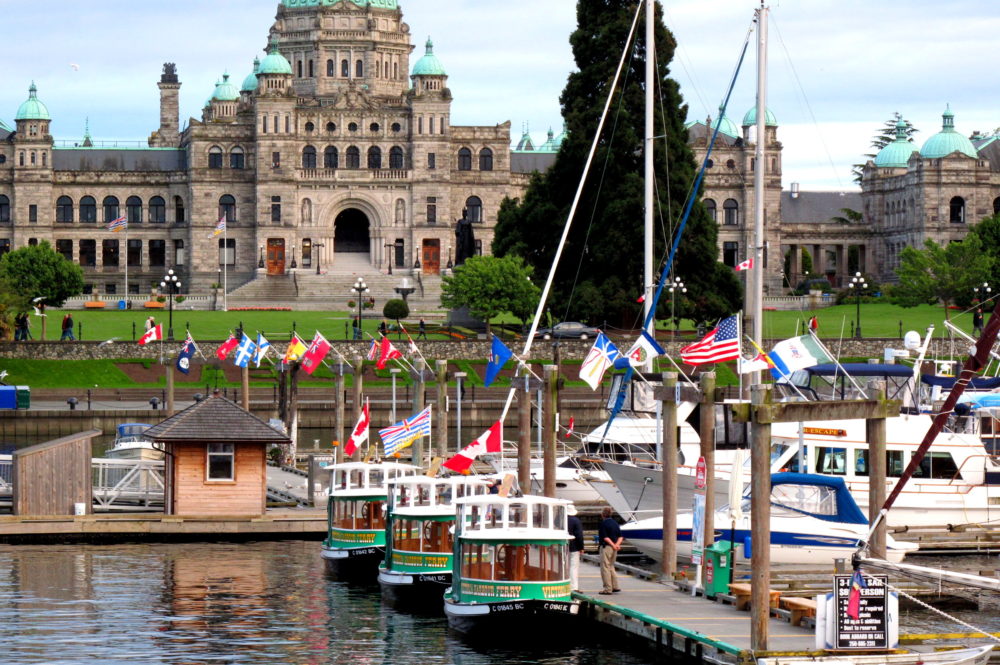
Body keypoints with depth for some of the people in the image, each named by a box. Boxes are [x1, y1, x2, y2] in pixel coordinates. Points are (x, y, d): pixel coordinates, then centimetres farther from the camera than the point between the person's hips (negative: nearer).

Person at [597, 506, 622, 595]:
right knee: (611, 567, 19)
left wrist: (613, 545, -15)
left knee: (605, 568, -3)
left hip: (606, 547, -8)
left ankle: (607, 589, -5)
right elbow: (620, 536, 7)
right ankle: (615, 587, 17)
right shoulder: (615, 523, 12)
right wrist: (617, 544, -7)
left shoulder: (603, 524, -12)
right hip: (614, 549, 8)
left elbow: (605, 537, -18)